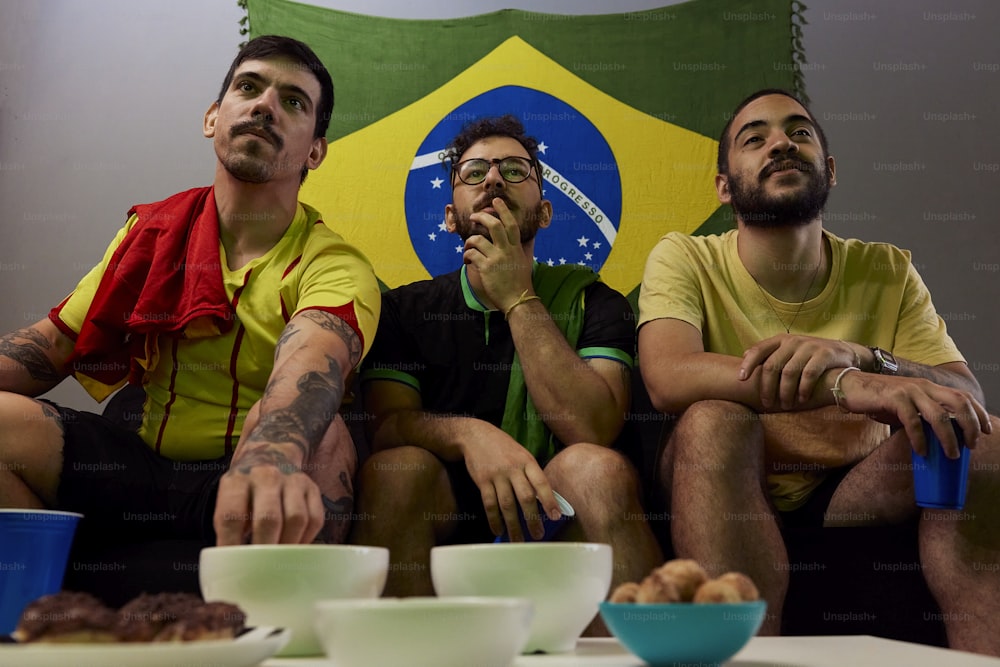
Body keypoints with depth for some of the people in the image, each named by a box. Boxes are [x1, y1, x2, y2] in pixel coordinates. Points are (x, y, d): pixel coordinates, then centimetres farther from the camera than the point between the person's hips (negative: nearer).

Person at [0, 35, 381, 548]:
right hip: (145, 471, 4)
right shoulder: (150, 231, 9)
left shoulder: (336, 267, -8)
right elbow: (52, 344, 8)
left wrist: (270, 460, -54)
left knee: (316, 440, -35)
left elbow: (309, 368, -30)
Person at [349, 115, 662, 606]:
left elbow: (594, 429, -11)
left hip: (548, 514, 0)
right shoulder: (407, 308, 10)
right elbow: (387, 424, -5)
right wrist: (469, 434, -27)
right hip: (442, 520, 1)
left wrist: (519, 298, -11)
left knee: (598, 470, -30)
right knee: (397, 467, -29)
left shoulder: (591, 301, 6)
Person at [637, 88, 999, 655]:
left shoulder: (886, 271, 3)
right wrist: (847, 385, -39)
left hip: (854, 495, 3)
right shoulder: (685, 259, -7)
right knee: (715, 421, -33)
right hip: (723, 495, -2)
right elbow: (668, 378, -27)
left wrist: (855, 355, -30)